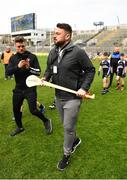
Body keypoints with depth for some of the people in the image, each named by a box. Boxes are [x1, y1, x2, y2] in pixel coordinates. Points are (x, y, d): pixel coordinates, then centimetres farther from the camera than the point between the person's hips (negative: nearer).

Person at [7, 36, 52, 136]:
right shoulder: (13, 58, 3)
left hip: (30, 88, -4)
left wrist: (29, 68, -29)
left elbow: (38, 72, -11)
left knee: (33, 110, -8)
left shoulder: (32, 57, -6)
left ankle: (46, 121, 21)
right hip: (18, 88, 5)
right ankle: (20, 127, 38)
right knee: (16, 109, 14)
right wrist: (18, 66, -27)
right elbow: (8, 72, -9)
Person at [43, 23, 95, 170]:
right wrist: (45, 78, -4)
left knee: (68, 127, 4)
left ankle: (66, 154, 28)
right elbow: (49, 68, 15)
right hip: (58, 96, 6)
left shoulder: (78, 52, -17)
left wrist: (84, 88, -17)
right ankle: (75, 140, 50)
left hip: (72, 98, -6)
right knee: (66, 124, 22)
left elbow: (90, 70, -9)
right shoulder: (53, 52, 2)